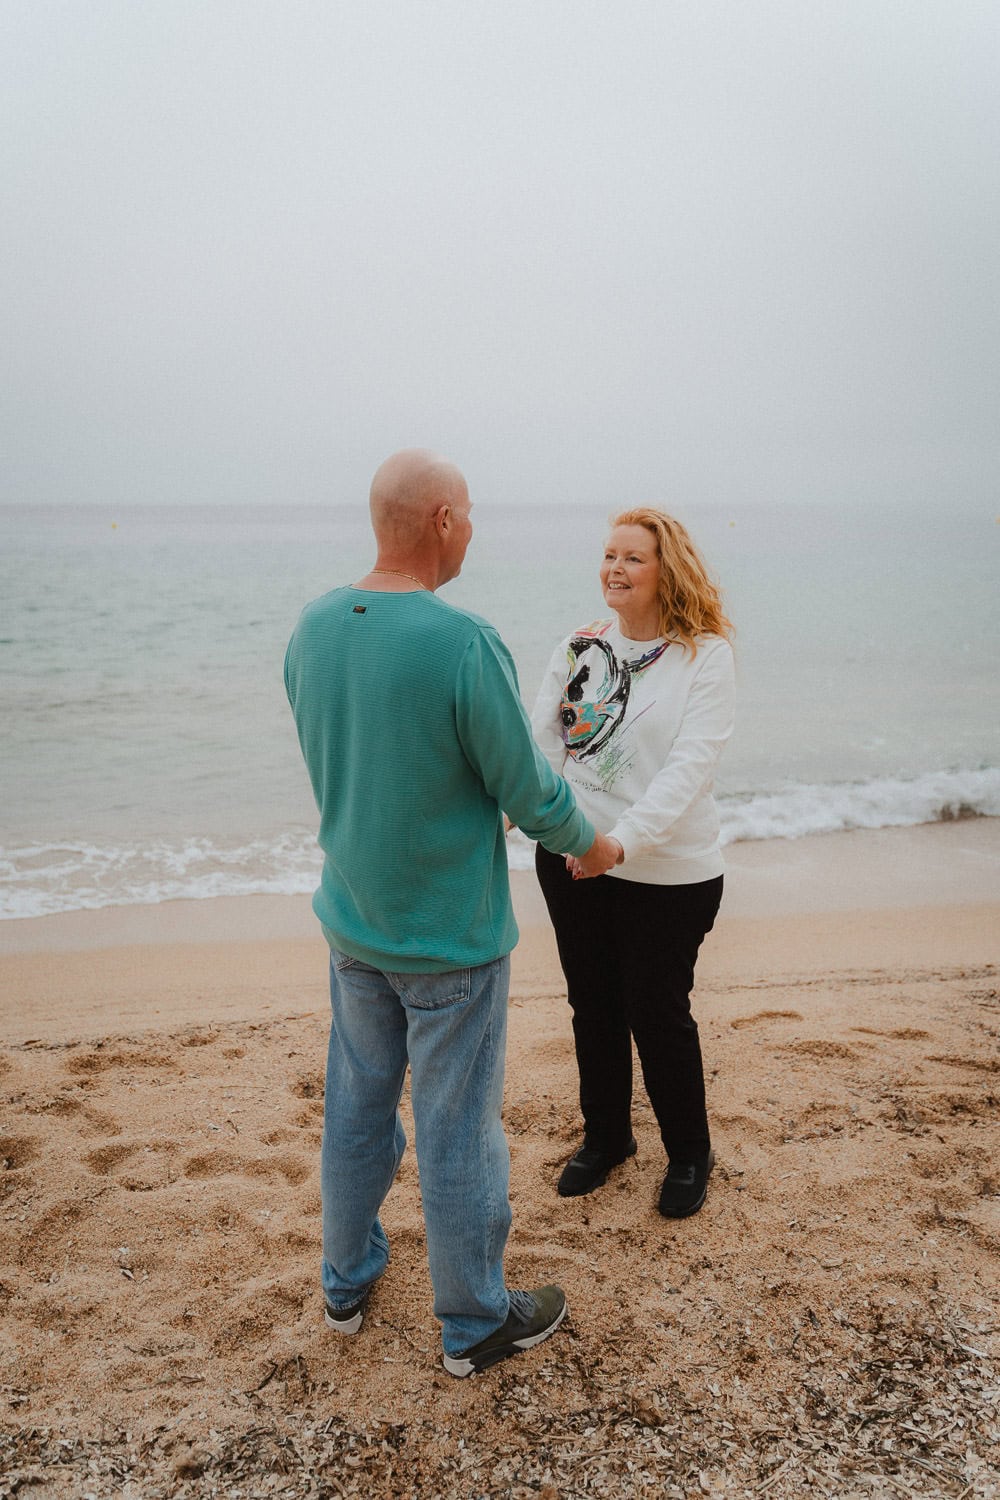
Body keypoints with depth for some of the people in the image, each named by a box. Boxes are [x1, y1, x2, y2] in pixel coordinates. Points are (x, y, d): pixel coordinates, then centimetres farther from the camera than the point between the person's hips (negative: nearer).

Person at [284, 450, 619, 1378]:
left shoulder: (313, 627, -3)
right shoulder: (465, 643, -25)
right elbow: (529, 790, -16)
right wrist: (588, 845, 5)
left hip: (352, 918, 7)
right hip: (450, 936, -6)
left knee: (357, 1103, 22)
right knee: (457, 1130, 10)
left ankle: (347, 1282, 42)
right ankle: (475, 1324, 30)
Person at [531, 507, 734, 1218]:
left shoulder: (705, 655, -10)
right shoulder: (581, 645, 2)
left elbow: (692, 764, -19)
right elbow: (544, 736, 0)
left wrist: (624, 840, -28)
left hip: (668, 872, -4)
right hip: (572, 860, 4)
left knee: (658, 1013, 7)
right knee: (593, 1006, 17)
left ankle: (690, 1153, 32)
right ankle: (606, 1136, 39)